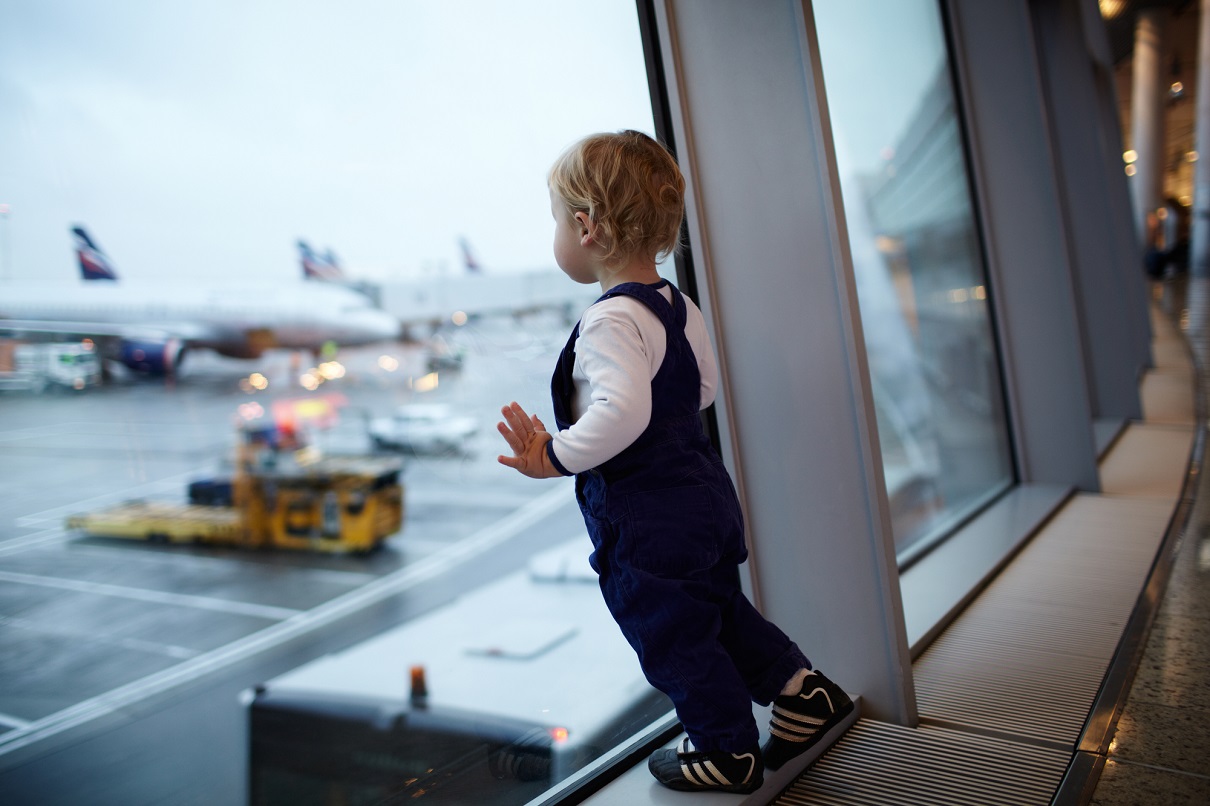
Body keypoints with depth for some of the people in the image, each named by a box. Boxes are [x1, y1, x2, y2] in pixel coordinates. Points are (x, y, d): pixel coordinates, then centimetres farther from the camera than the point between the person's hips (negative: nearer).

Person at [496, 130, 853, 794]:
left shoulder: (609, 321, -25)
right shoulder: (677, 305, 4)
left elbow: (622, 411, -38)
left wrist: (554, 457, -28)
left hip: (644, 520, -9)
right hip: (700, 489, 9)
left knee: (673, 637, 11)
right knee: (719, 610, 26)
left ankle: (728, 751, 27)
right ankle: (802, 690, 32)